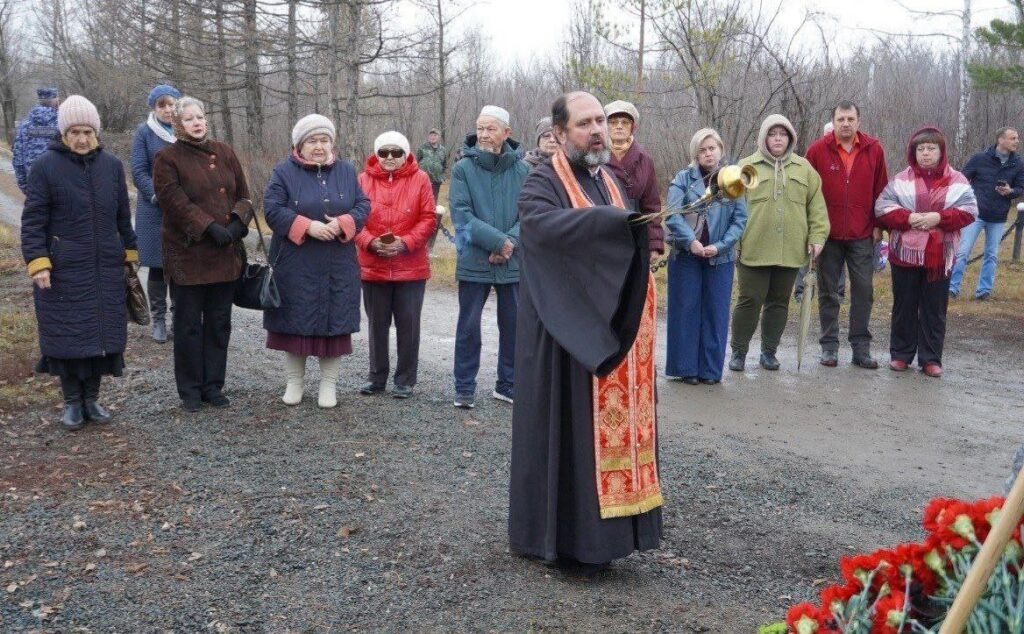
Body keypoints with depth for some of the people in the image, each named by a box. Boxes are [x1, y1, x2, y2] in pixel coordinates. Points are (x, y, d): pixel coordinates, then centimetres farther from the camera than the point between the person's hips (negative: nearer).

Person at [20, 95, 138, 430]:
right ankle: (72, 401, 18)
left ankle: (91, 397, 22)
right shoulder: (45, 166, -5)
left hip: (106, 270, 3)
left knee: (103, 331, 7)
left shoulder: (111, 165, 5)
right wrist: (37, 262, -13)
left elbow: (123, 216, 12)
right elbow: (33, 220, -6)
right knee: (68, 333, 3)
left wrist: (130, 253, 12)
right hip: (63, 270, -3)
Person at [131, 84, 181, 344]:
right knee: (157, 266, 3)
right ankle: (158, 319, 13)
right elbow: (139, 171, -3)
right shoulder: (145, 132, 1)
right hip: (155, 211, -2)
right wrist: (158, 196, -17)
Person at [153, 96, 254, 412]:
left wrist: (237, 223, -10)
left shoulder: (224, 152, 11)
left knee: (219, 322, 10)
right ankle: (190, 390, 15)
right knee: (189, 324, 4)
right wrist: (211, 227, -22)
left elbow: (243, 195, 9)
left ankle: (213, 385, 21)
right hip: (188, 254, -4)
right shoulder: (167, 158, -3)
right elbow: (176, 203, -14)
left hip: (226, 254, 4)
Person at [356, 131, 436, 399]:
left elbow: (428, 219, -4)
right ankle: (376, 376, 26)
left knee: (408, 324, 5)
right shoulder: (364, 180, 2)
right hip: (373, 266, 2)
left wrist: (405, 243, -16)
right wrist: (370, 242, -15)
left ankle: (405, 379, 17)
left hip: (411, 267, -1)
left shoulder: (419, 179, -1)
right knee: (377, 324, 12)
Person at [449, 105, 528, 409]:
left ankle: (508, 384, 26)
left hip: (513, 262, 2)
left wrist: (511, 243, -19)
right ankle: (464, 388, 18)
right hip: (473, 262, -2)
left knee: (514, 326, 11)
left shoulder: (522, 170, 1)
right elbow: (461, 214, -12)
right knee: (468, 327, 6)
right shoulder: (462, 169, -4)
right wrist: (499, 241, -19)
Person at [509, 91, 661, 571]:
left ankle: (601, 528, 22)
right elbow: (544, 223, -30)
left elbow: (632, 247, 19)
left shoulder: (612, 181, 16)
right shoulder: (542, 183, -7)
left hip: (611, 334, 7)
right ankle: (560, 533, 11)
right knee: (568, 431, -2)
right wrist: (618, 220, -38)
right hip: (567, 337, -7)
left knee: (612, 424, 10)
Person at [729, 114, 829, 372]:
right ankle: (738, 351, 14)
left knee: (779, 302, 10)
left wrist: (816, 236, 2)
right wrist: (733, 241, -5)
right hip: (754, 250, -3)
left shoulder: (804, 169, 11)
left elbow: (816, 205, 11)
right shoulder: (747, 167, 3)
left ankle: (769, 351, 23)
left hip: (790, 251, 3)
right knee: (749, 300, 0)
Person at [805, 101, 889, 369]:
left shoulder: (874, 149, 2)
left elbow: (881, 190, 7)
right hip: (828, 234, -1)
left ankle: (861, 348, 10)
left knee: (864, 291, 3)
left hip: (863, 236, 1)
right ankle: (829, 345, 16)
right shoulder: (818, 150, -3)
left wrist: (878, 225, 4)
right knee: (828, 292, 7)